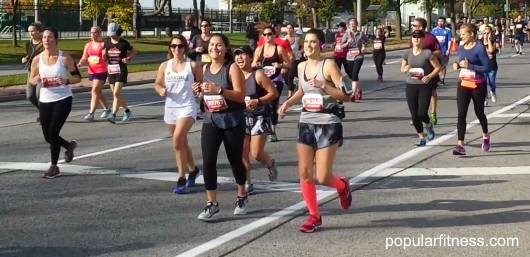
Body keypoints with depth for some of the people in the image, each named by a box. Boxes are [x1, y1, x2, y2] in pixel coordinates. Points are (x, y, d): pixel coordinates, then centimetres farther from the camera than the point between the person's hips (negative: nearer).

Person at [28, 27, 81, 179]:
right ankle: (69, 146, 41)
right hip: (45, 100, 5)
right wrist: (37, 80, -13)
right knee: (48, 136, 10)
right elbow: (32, 79, 10)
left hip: (63, 99, -4)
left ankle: (54, 167, 4)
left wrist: (66, 81, -23)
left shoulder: (64, 58, -10)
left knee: (53, 133, -11)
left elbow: (78, 77, -3)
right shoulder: (37, 59, -1)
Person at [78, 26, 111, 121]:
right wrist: (80, 64, -9)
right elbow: (84, 58, 9)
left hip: (101, 71, -6)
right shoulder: (88, 45, 10)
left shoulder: (103, 44, -5)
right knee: (98, 92, 16)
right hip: (91, 71, 6)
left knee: (95, 91, -13)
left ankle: (91, 113, -16)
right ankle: (106, 108, 35)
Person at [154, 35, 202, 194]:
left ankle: (181, 178, -14)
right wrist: (161, 90, -10)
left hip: (187, 107, -5)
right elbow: (157, 84, 12)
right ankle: (193, 170, 40)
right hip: (170, 108, 5)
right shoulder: (165, 66, 5)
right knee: (182, 142, 17)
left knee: (177, 140, -21)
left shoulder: (193, 65, -4)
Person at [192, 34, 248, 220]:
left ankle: (242, 198, 32)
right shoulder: (205, 68, 8)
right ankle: (212, 204, 2)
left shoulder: (232, 68, -11)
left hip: (232, 121, -4)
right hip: (211, 120, 5)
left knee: (235, 160, 9)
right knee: (208, 161, -6)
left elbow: (240, 95, -19)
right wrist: (199, 91, -1)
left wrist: (219, 90, -30)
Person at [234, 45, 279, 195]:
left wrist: (258, 101, -23)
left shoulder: (258, 75, -13)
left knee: (256, 153, -7)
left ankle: (270, 164, 27)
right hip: (242, 117, 5)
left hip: (260, 117, -5)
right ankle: (247, 184, 13)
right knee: (242, 153, 1)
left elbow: (274, 93, -13)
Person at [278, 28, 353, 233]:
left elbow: (347, 94, -16)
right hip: (306, 123, 6)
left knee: (322, 177, -6)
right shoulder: (301, 66, 7)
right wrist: (288, 103, 10)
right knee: (304, 173, 1)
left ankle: (342, 186, 30)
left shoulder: (328, 65, -12)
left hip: (327, 124, -6)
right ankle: (314, 216, 15)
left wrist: (323, 85, -25)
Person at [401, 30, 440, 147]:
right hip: (411, 86, 4)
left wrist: (429, 76, -20)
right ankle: (421, 138, 20)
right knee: (414, 115, 3)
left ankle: (429, 125, 24)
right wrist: (405, 69, -9)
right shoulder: (408, 53, 3)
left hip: (425, 86, -4)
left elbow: (438, 67, -6)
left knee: (422, 113, -12)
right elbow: (402, 68, 14)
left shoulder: (427, 53, -10)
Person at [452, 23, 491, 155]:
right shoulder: (461, 48, 4)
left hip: (478, 86, -4)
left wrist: (469, 66, -24)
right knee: (461, 114, -8)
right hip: (463, 85, 4)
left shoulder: (479, 48, -15)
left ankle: (486, 136, 42)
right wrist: (457, 65, -3)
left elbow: (487, 68, -18)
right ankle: (460, 145, -13)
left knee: (479, 112, 14)